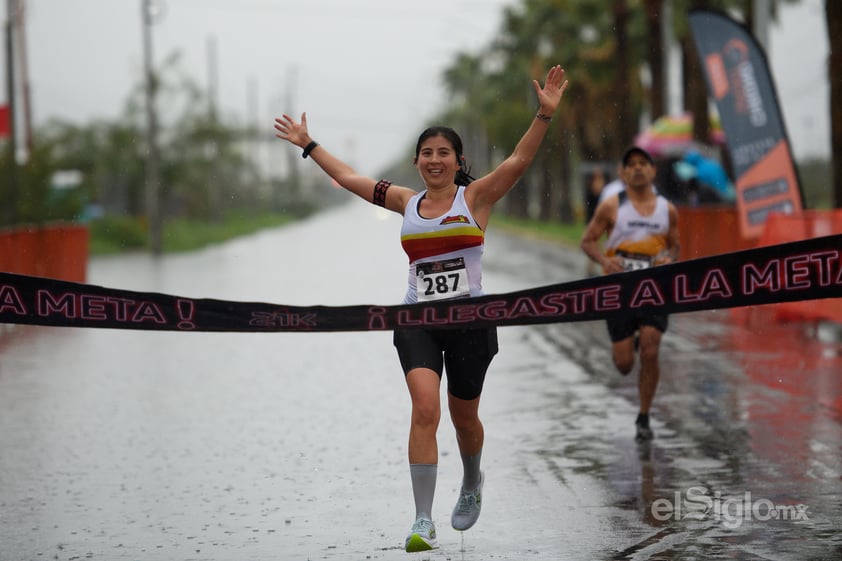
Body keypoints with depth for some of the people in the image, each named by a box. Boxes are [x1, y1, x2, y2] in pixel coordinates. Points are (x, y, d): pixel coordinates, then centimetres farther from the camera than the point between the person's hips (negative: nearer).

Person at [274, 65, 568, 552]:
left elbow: (520, 160, -12)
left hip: (470, 318, -1)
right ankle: (424, 522, -17)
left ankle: (472, 482, 46)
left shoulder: (476, 197, 0)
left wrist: (545, 114, -24)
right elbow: (347, 176, 19)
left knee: (463, 416, 12)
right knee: (424, 408, -17)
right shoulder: (407, 202, 9)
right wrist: (308, 145, 24)